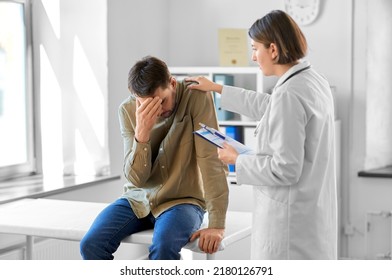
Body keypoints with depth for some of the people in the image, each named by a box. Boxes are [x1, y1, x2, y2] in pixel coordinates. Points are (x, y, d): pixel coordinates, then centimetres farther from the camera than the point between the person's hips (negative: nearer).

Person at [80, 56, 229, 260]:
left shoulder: (197, 98, -17)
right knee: (91, 245, -20)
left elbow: (212, 160, -20)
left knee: (163, 247, -34)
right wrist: (141, 133, -28)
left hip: (182, 200, -3)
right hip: (138, 199, 4)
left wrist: (216, 224, -26)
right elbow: (136, 178, -10)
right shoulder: (128, 110, -7)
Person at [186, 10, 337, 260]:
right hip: (312, 208, 9)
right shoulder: (314, 81, 7)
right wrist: (217, 88, 30)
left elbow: (285, 169, -23)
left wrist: (237, 160, -8)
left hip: (291, 215, -9)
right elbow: (269, 108, 26)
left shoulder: (289, 93, -22)